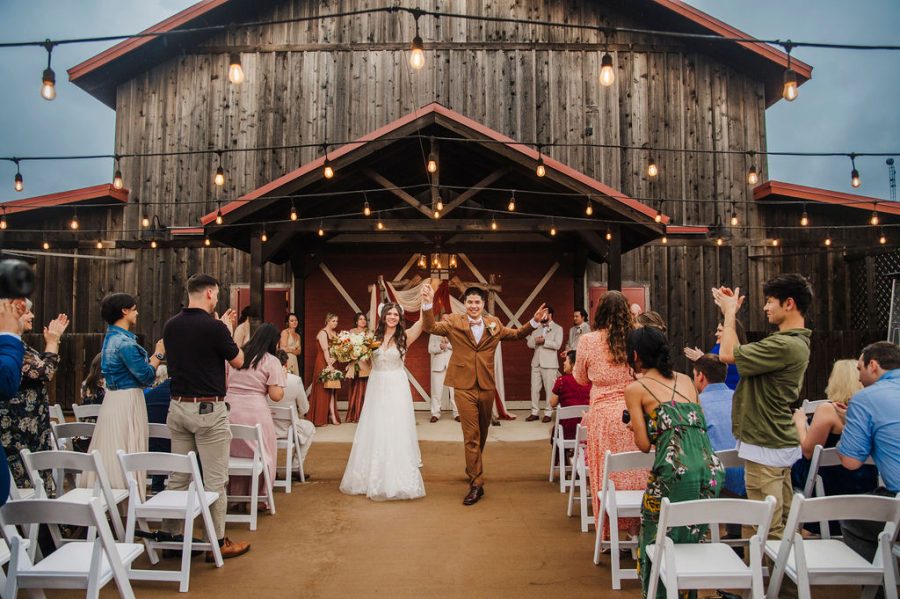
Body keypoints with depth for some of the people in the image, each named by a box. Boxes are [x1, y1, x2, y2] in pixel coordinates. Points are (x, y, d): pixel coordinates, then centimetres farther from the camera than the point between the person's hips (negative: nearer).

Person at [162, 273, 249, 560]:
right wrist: (228, 329, 8)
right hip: (208, 408, -7)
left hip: (178, 407, 7)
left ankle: (171, 536, 23)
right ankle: (218, 542, 11)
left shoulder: (170, 326, 5)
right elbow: (237, 361, -3)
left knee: (178, 476, 14)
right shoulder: (213, 327, -15)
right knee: (214, 479, 2)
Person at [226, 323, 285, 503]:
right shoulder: (272, 361, -4)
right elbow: (276, 395, -8)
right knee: (261, 455, 13)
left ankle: (235, 496, 27)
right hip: (255, 413, -4)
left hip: (229, 410, 4)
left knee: (234, 453, 17)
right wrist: (282, 376, 8)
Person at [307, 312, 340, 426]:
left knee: (331, 390, 5)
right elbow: (325, 350, -18)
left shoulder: (334, 333, 13)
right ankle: (319, 419, 6)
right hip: (323, 364, -7)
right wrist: (329, 364, -22)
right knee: (322, 390, -1)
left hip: (331, 363, 7)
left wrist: (334, 359, -12)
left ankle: (332, 416, 5)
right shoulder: (323, 333, -11)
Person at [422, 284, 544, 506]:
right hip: (464, 387, -3)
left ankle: (473, 469, 41)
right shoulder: (454, 322, -1)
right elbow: (430, 327, -13)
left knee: (482, 433, 18)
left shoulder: (494, 324, 7)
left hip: (487, 386, 4)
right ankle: (476, 484, 3)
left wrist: (534, 321, 2)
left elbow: (517, 334, 17)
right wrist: (428, 304, -29)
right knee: (471, 436, -3)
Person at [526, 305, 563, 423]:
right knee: (534, 388, 5)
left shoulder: (557, 328, 0)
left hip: (549, 363, -5)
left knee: (549, 389, 0)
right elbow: (529, 343, 9)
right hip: (536, 362, 5)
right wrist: (536, 340, -12)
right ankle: (535, 412, 12)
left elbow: (557, 345, -13)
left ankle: (548, 413, 8)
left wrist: (544, 341, -14)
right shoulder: (537, 328, 16)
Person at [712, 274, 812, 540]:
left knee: (768, 528, -1)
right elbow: (741, 353, 14)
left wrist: (730, 312, -7)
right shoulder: (794, 341, 12)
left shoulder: (785, 345, -23)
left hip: (765, 447, -11)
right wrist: (730, 313, 14)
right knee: (782, 522, 19)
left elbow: (728, 354, -20)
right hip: (780, 442, 11)